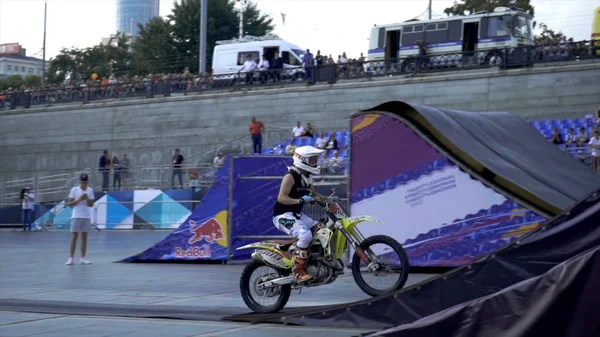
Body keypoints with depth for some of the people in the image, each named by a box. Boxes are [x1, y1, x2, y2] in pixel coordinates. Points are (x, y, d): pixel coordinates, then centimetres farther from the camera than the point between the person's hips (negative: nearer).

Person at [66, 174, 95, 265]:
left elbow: (91, 204, 4)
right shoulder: (74, 190, -2)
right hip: (76, 216, -3)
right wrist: (79, 199, -17)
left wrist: (87, 199, -14)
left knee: (84, 237, 3)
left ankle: (83, 258, 5)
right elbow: (70, 203, -4)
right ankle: (71, 258, -1)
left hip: (87, 217, 3)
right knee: (74, 237, -3)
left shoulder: (90, 190, 5)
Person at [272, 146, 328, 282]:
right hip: (283, 215, -10)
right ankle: (298, 271, -28)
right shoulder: (290, 176, -17)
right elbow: (281, 198, -25)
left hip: (296, 214, 10)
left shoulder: (306, 177, 10)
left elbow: (314, 194, 24)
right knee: (305, 234, -31)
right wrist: (300, 200, -35)